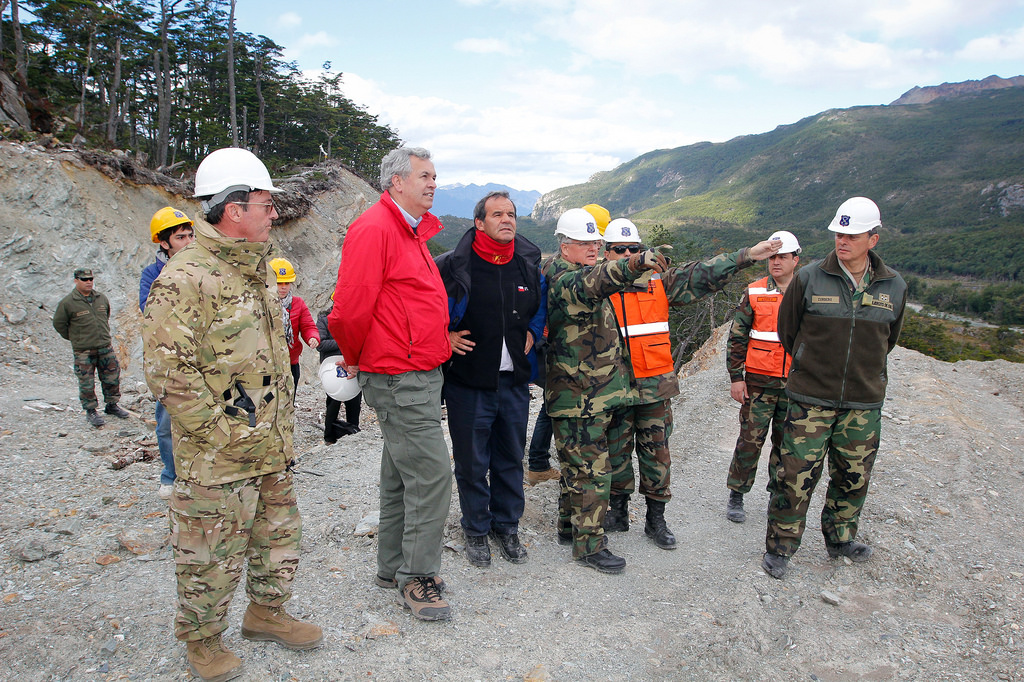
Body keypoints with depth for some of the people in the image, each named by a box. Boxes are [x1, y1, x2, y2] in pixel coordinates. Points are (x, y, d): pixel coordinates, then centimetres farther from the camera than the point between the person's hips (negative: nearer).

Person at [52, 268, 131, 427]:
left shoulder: (102, 298, 7)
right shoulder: (67, 303, -7)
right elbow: (58, 323, 2)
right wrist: (74, 338, 5)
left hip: (105, 348, 4)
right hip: (83, 351, -4)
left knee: (112, 378, 9)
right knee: (87, 383, 0)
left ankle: (112, 405, 27)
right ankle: (90, 411, 15)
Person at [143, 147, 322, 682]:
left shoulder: (256, 270, 12)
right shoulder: (185, 280, -18)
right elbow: (168, 372, -20)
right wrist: (223, 431, -18)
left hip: (272, 448, 8)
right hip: (218, 457, -8)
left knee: (280, 535, 19)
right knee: (213, 552, 8)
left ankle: (265, 613, 40)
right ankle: (201, 639, 30)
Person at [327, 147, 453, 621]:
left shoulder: (412, 231, 18)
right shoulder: (375, 228, -15)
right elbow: (350, 308, -19)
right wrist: (356, 360, -5)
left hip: (418, 374, 10)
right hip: (400, 378, -10)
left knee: (402, 474, 16)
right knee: (431, 471, -7)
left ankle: (393, 568, 29)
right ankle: (417, 578, 7)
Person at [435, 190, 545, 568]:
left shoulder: (530, 265, 6)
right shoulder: (453, 266, -9)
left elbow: (543, 304, 25)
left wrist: (533, 333, 10)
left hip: (515, 381, 4)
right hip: (468, 382, -4)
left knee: (510, 459, 14)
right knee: (472, 462, 6)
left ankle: (507, 527, 32)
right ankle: (476, 530, 26)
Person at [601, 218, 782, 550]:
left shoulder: (660, 282, 4)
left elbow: (703, 275, 0)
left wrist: (746, 255, -6)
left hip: (655, 386, 1)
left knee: (656, 453, 7)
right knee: (616, 453, 10)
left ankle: (656, 519, 21)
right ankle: (618, 511, 29)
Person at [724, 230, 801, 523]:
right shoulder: (754, 293, -1)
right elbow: (737, 337, 0)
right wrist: (736, 377, -5)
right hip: (759, 381, -2)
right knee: (750, 441, 0)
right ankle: (736, 496, 14)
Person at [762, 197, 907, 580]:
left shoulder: (894, 287, 2)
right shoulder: (809, 279, -7)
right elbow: (786, 331, 7)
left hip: (864, 404, 3)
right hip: (810, 400, -3)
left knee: (854, 477, 15)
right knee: (797, 476, -3)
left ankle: (840, 538, 36)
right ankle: (779, 547, 12)